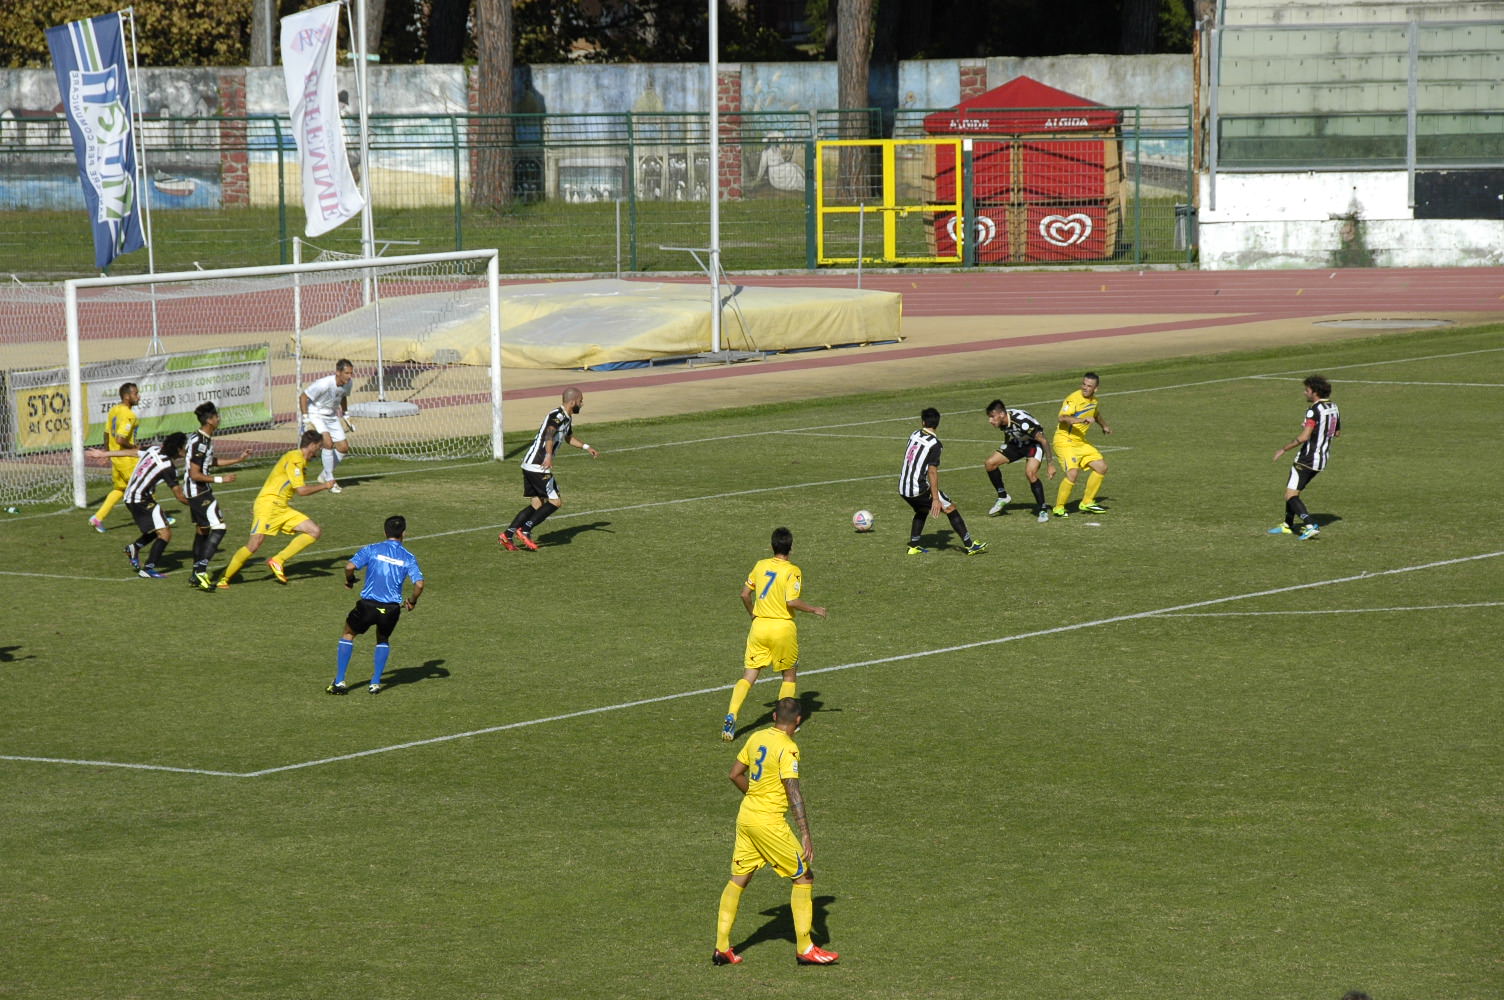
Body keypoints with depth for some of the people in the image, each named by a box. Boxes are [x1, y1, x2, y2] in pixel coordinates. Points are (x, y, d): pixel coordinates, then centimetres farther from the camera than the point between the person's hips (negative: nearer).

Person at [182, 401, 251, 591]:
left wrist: (238, 460, 25)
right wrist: (221, 479, -21)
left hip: (195, 491, 11)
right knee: (218, 528, -12)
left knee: (202, 530, 16)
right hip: (199, 492, -11)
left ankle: (197, 574, 23)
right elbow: (195, 474, -24)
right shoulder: (200, 443, -23)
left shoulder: (205, 439, 10)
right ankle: (201, 570, -17)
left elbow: (211, 461, 26)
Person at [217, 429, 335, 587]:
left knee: (314, 531, -4)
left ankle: (277, 561, -3)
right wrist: (324, 486, -6)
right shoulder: (295, 459, -13)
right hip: (268, 504, -9)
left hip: (282, 508, 9)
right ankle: (224, 579, -3)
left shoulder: (300, 460, 17)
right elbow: (301, 490, -17)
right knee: (253, 545, -16)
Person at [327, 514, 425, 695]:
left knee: (348, 634, 21)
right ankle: (375, 683, 19)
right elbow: (419, 584, -8)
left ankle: (339, 682, 14)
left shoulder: (372, 549, 0)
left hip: (368, 604, -1)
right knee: (383, 640, 29)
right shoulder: (408, 557, 3)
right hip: (392, 608, 1)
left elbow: (350, 566, -12)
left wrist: (349, 581, 8)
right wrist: (412, 602, 10)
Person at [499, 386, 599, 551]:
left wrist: (587, 447, 42)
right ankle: (525, 531, -10)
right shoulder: (557, 416, -15)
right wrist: (548, 456, -51)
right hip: (538, 467, -10)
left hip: (529, 466, 10)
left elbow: (569, 437, 40)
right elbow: (549, 434, -35)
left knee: (537, 504, 10)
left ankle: (507, 535, 5)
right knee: (555, 502, -7)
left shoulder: (567, 418, 18)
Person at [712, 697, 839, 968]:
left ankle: (721, 948, 14)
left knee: (738, 880, 14)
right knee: (804, 876, 3)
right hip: (769, 822, -8)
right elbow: (793, 793, -22)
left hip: (746, 815, 8)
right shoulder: (787, 748, -15)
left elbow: (735, 774, 17)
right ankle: (804, 949, 4)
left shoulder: (756, 738, 7)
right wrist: (805, 835, -23)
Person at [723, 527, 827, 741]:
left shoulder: (760, 565, 5)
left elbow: (745, 594, 10)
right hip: (783, 627, -4)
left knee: (749, 676, 4)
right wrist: (814, 609, -5)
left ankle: (731, 716, -13)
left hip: (759, 626, 4)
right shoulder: (792, 571, -10)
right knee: (790, 676, 16)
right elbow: (792, 601, -20)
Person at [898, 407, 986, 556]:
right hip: (919, 490, -7)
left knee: (922, 510, 31)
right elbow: (932, 472, -17)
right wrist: (935, 499, -16)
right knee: (951, 509, 4)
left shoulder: (914, 435, 7)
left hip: (902, 488, 7)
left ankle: (913, 546, 25)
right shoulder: (934, 444, -13)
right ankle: (970, 546, 4)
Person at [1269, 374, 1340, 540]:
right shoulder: (1333, 408, 8)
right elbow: (1337, 433, 21)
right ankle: (1287, 525, 32)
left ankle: (1310, 526, -22)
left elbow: (1304, 437, -25)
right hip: (1323, 457, 9)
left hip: (1307, 459, -9)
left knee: (1291, 495, -9)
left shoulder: (1314, 410, -19)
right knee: (1292, 490, 23)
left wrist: (1284, 450, -15)